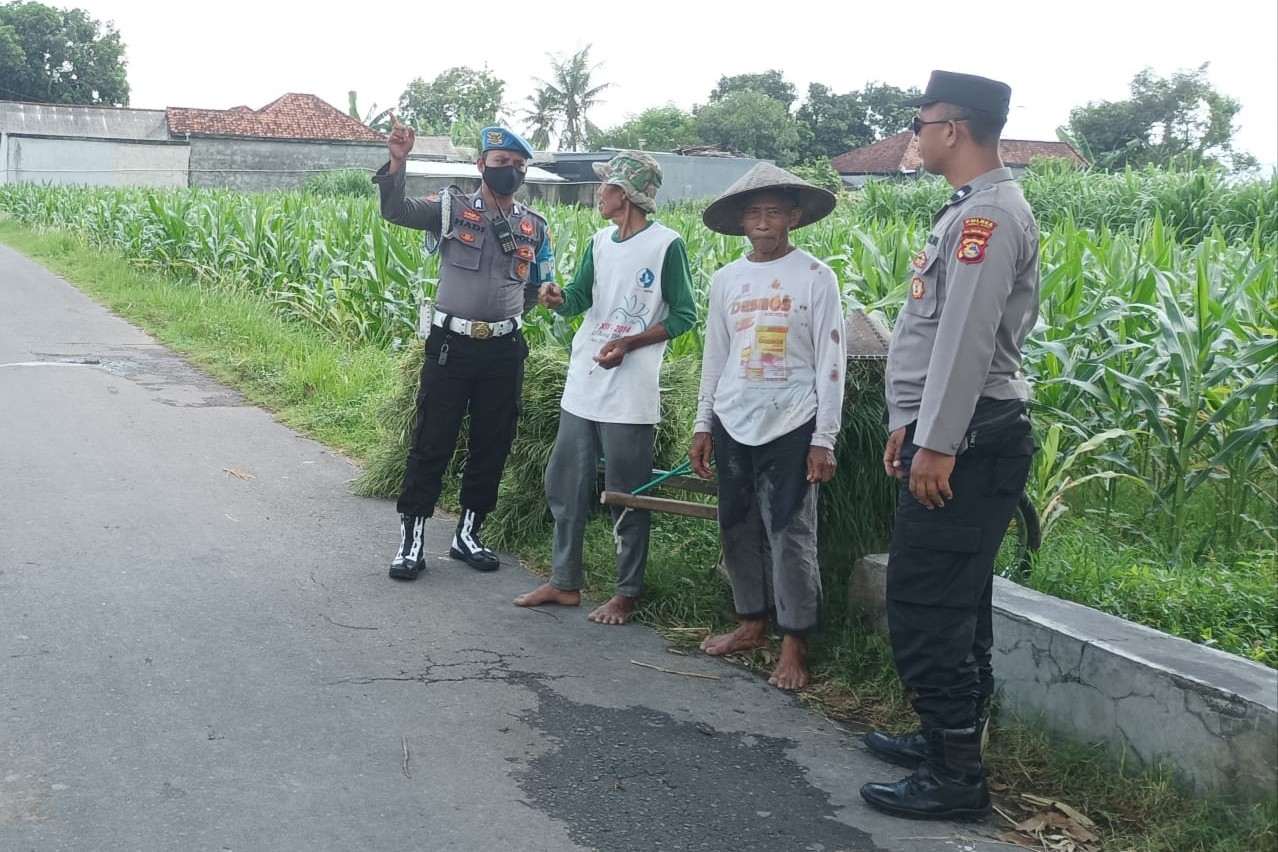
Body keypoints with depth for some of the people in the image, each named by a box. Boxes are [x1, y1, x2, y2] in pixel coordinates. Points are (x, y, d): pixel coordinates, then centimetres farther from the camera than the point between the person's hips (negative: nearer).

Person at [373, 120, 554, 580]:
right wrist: (397, 162, -32)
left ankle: (468, 534, 26)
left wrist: (504, 313, 8)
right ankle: (411, 540, 10)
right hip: (450, 345, -3)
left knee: (492, 446, 11)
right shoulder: (452, 206, -3)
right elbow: (396, 211, -18)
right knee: (431, 443, 1)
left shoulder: (534, 226, 7)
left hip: (504, 351, 4)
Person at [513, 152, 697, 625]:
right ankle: (564, 582, 25)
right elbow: (578, 298, 10)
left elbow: (683, 316, -6)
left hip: (630, 394, -7)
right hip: (583, 385, 7)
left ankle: (627, 593, 15)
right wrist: (557, 296, -13)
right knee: (565, 484, 12)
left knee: (627, 496, 2)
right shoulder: (600, 242, 10)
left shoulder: (667, 244, -9)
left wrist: (630, 343, -17)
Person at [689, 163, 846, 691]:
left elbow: (830, 362, -5)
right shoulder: (725, 280, 8)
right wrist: (703, 426, 11)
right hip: (733, 426, 5)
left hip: (790, 426, -5)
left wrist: (824, 439, -9)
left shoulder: (815, 277, -4)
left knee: (790, 534, -4)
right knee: (738, 528, 10)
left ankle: (794, 645, 5)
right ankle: (752, 623, 25)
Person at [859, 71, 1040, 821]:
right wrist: (912, 425, 22)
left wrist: (937, 444, -23)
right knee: (954, 605, 17)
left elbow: (966, 339, -22)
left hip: (969, 442, -11)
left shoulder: (989, 213, -15)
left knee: (924, 610, -8)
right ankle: (949, 739, 29)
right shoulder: (972, 210, 18)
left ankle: (957, 776, 1)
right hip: (958, 435, 11)